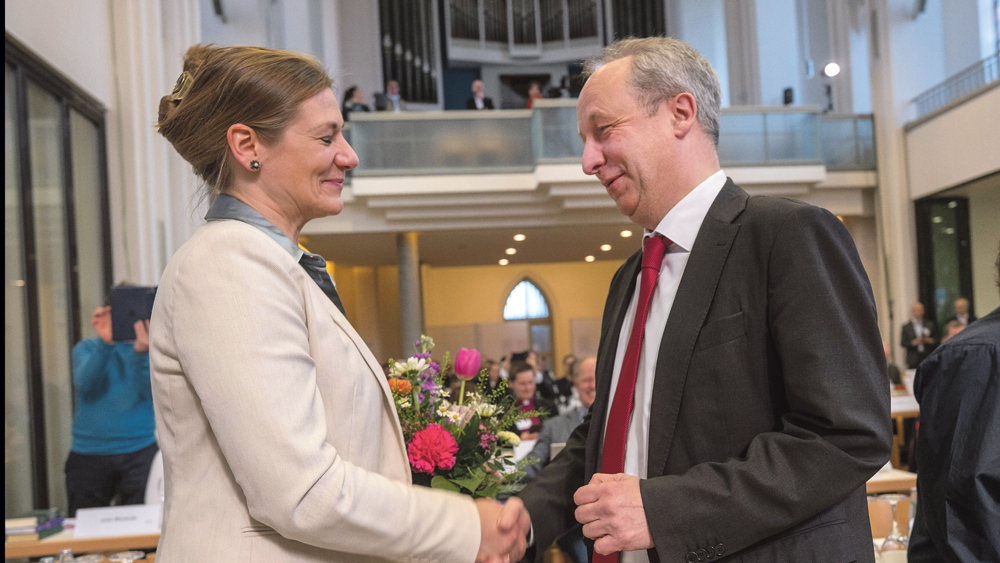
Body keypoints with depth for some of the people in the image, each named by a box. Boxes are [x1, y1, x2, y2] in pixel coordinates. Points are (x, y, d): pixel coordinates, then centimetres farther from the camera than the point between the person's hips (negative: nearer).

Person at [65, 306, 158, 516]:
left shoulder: (148, 349, 5)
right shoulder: (86, 348, 8)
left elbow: (150, 391, -12)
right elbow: (84, 383, -13)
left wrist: (141, 353, -28)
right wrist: (105, 344, -26)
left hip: (140, 452, -1)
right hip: (87, 454, 1)